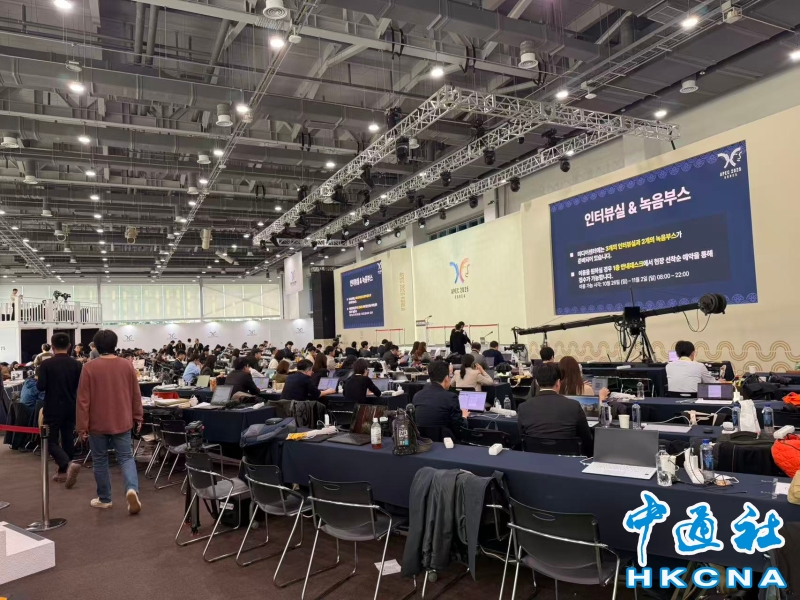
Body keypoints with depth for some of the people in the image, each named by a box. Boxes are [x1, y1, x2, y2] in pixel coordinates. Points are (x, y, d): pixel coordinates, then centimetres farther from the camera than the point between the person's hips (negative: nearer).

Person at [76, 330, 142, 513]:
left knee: (100, 460, 12)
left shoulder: (89, 367, -10)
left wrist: (82, 426, -3)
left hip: (98, 423, -2)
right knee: (126, 457, 6)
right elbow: (136, 394, 4)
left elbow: (83, 399, -9)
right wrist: (138, 417, 14)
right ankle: (132, 489, -16)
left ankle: (104, 499, 22)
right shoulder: (127, 365, -1)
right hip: (122, 421, 2)